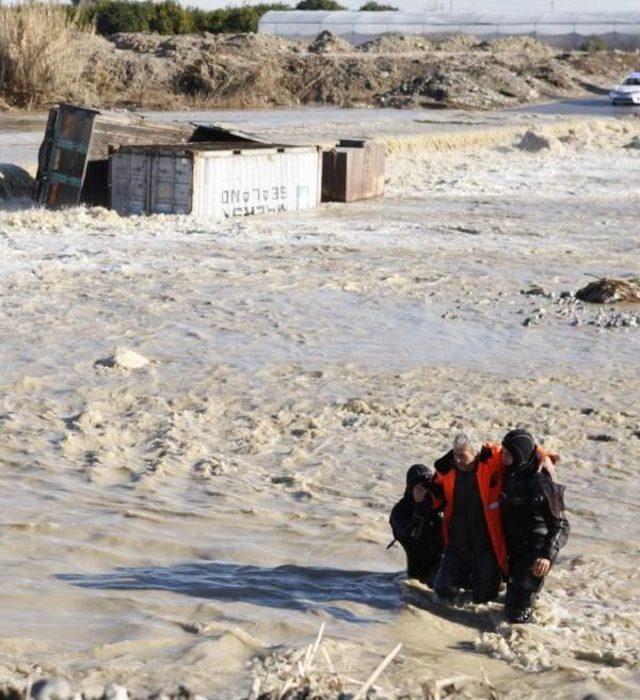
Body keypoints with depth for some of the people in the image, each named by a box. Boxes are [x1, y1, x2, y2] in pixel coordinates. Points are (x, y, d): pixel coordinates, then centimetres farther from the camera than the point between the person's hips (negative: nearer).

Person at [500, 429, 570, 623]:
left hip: (535, 554, -8)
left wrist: (548, 555, -28)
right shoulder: (511, 476, 4)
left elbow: (561, 526, -17)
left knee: (517, 613, -14)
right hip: (515, 552, 8)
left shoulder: (542, 484, -20)